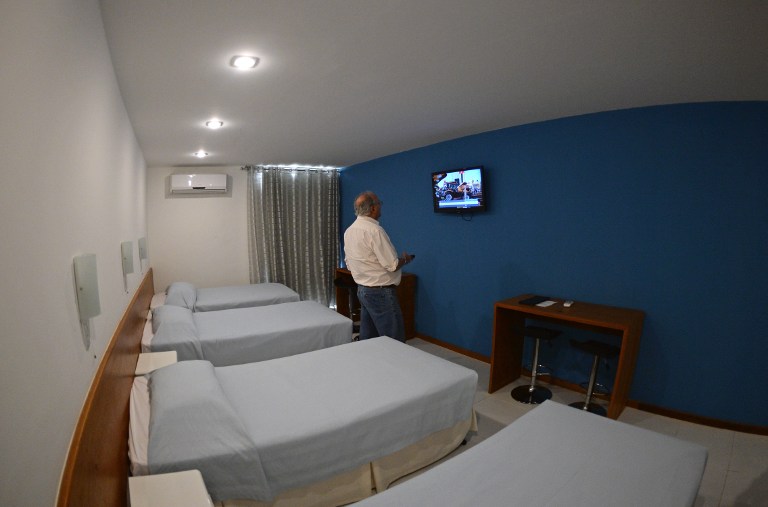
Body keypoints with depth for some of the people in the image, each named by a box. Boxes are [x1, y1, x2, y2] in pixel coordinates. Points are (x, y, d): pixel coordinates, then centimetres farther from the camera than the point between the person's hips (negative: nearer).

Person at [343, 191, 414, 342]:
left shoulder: (349, 231, 8)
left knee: (368, 338, 15)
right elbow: (392, 265, -19)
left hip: (362, 289, 9)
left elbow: (349, 264, 15)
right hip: (381, 292, -9)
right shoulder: (374, 230, -19)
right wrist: (405, 259, 1)